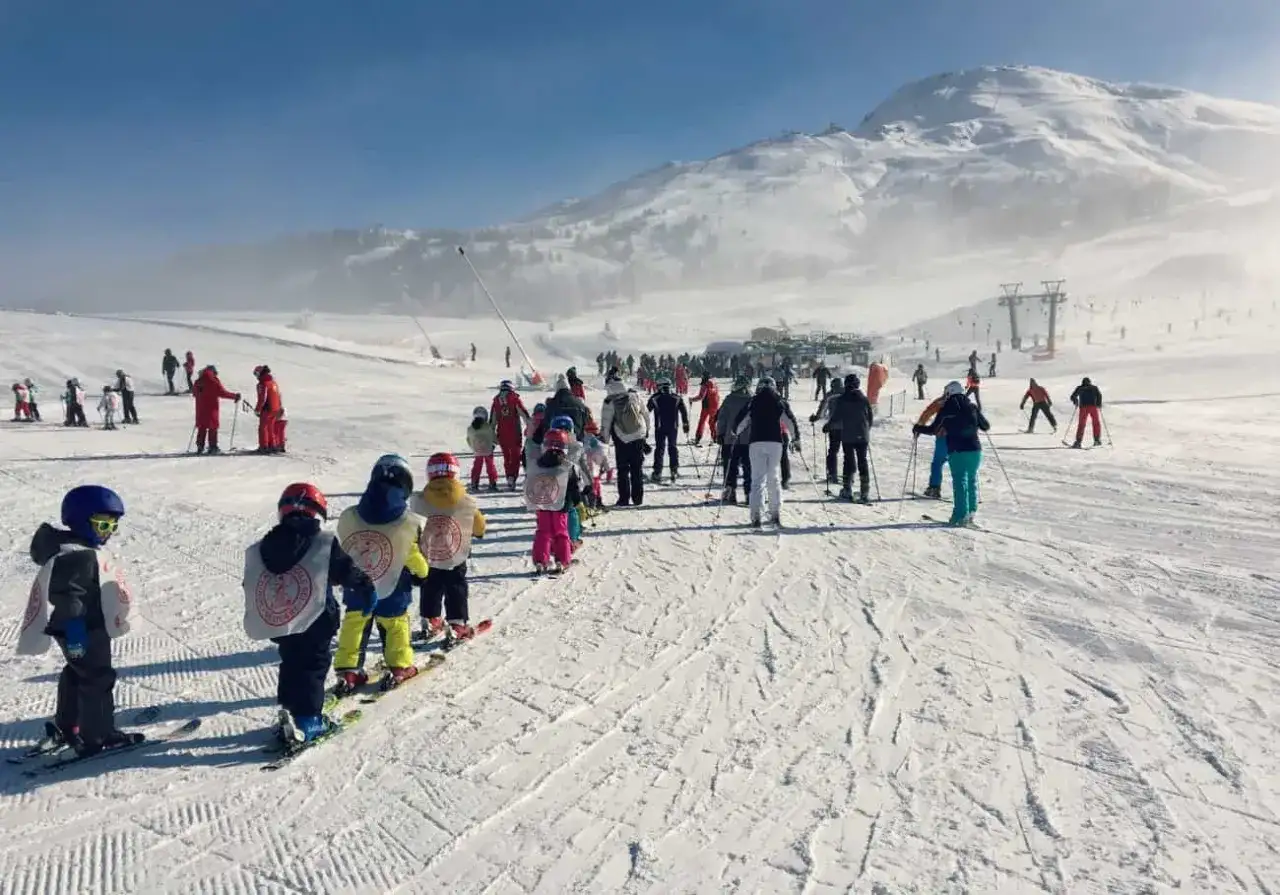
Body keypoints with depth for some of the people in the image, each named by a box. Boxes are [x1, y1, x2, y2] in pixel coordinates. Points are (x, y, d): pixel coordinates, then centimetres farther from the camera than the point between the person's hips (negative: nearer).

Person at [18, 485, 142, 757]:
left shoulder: (86, 550, 8)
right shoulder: (75, 556, -25)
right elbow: (65, 596, -29)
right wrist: (74, 627, -29)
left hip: (89, 627, 11)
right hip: (83, 630, -11)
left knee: (77, 674, 23)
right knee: (98, 678, -2)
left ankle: (65, 727, 39)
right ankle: (97, 736, 7)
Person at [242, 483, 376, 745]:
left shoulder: (257, 550, 6)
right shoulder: (324, 545, -10)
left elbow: (251, 589, 14)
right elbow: (349, 572, -7)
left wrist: (260, 621, 27)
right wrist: (366, 590, 11)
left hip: (276, 623, 5)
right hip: (314, 622, -5)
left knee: (290, 664, 22)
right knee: (313, 666, 6)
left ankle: (288, 713, 25)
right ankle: (306, 720, 1)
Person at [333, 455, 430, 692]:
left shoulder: (348, 518, -12)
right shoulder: (410, 523, -22)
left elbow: (342, 553, 4)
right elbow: (415, 558, -10)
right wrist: (421, 572, 12)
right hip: (392, 593, -2)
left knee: (354, 624, 19)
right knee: (395, 625, 18)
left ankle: (348, 670, 22)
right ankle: (399, 667, 28)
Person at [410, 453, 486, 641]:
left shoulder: (419, 501, -14)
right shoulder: (466, 502, -16)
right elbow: (479, 527, -1)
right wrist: (477, 533, 23)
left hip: (427, 559, 2)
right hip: (455, 560, -2)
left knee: (430, 590, 20)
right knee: (457, 591, 11)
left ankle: (430, 623, 28)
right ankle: (458, 625, 12)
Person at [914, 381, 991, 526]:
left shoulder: (946, 410, -4)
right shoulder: (972, 407, 6)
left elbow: (932, 430, -1)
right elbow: (986, 426, 13)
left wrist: (917, 429, 16)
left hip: (956, 451, -3)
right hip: (974, 450, 3)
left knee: (960, 481, -1)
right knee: (972, 479, 15)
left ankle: (961, 515, -4)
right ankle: (972, 511, 17)